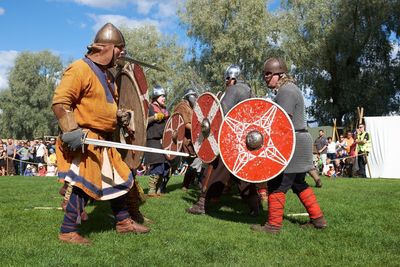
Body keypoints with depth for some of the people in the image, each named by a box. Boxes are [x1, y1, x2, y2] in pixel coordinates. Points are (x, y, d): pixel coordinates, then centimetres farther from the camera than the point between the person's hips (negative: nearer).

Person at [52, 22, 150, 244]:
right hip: (83, 141, -10)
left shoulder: (106, 73, 18)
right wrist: (72, 132, -25)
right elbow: (59, 102, -19)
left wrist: (119, 116, 13)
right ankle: (68, 231, 6)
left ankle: (123, 221, 29)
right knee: (83, 184, -8)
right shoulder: (79, 69, -12)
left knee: (118, 179, 14)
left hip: (103, 141, 10)